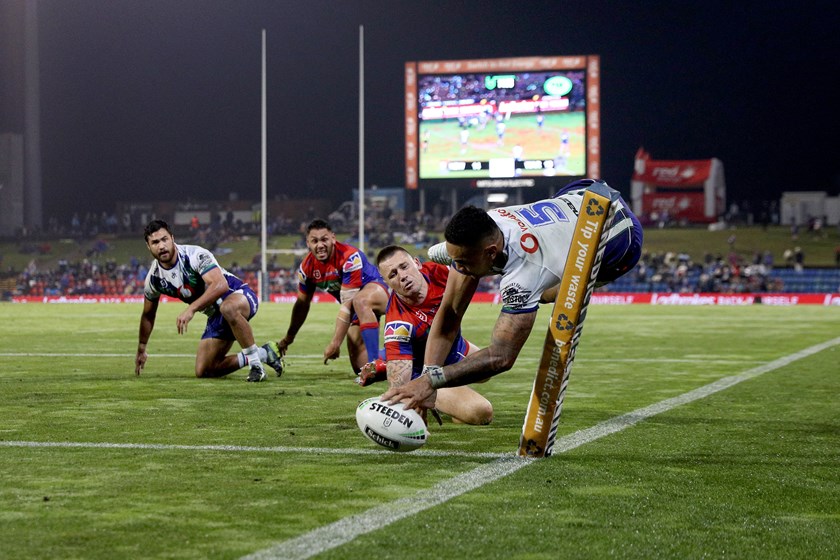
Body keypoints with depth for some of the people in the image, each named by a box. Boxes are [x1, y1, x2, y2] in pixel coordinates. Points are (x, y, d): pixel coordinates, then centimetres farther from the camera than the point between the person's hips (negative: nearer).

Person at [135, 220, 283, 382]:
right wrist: (141, 349, 21)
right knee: (203, 372, 0)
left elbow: (220, 285, -39)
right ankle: (264, 353, 10)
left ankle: (256, 363, -28)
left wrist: (191, 309, -45)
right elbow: (148, 315, 14)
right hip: (216, 317, 8)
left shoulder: (195, 255, -23)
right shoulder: (154, 278, -4)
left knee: (228, 308, -45)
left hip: (239, 295, -8)